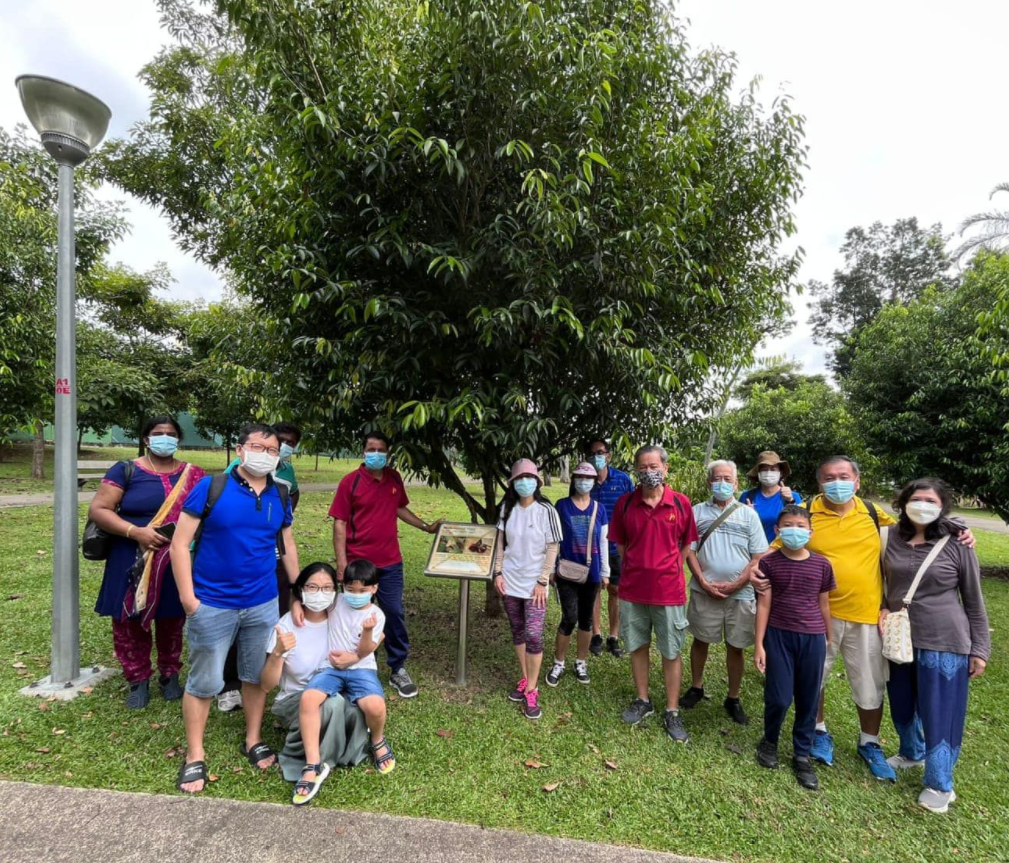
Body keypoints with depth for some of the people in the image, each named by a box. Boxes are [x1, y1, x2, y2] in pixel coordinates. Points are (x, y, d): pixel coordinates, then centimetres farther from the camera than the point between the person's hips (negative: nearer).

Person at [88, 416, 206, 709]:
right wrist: (136, 532, -20)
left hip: (177, 563, 2)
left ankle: (170, 674, 32)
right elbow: (97, 510, -9)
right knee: (130, 622, 8)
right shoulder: (126, 470, -3)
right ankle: (138, 679, 27)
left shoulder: (193, 475, 4)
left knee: (172, 620, 13)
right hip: (132, 562, -1)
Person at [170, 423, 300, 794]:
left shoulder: (280, 498, 2)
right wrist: (188, 597, -13)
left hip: (263, 605, 4)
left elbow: (288, 547, 12)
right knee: (204, 682, 9)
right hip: (212, 605, -3)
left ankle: (253, 741, 36)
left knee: (257, 675, 16)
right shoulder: (211, 487, -10)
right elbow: (180, 543, -9)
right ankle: (194, 758, 28)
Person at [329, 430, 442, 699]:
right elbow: (340, 523, -10)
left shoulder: (394, 479, 3)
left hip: (390, 562, 4)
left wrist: (426, 527, 13)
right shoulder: (350, 482, -10)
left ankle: (398, 670, 24)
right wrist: (341, 562, -15)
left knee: (395, 614, 10)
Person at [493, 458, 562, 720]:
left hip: (534, 583, -4)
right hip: (510, 581, 4)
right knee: (517, 632, 14)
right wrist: (498, 572, 1)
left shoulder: (546, 511, -11)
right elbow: (501, 541, 7)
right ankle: (524, 680, 30)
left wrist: (542, 581, -11)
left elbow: (553, 548, -8)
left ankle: (531, 692, 7)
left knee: (533, 635, -7)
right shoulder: (508, 508, 1)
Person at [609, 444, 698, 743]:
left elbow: (687, 543, 5)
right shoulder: (625, 503, -4)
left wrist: (670, 571, 3)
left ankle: (672, 712, 26)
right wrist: (635, 569, 4)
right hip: (632, 589, 2)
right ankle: (642, 701, 35)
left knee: (671, 653, 10)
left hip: (669, 590, -1)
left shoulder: (681, 503, -6)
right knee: (637, 647, 16)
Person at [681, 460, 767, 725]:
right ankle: (696, 688, 31)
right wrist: (703, 583, -9)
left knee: (735, 647, 9)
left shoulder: (748, 514, 2)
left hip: (740, 593, 0)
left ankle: (733, 699, 25)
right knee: (700, 641, 12)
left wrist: (735, 585, -9)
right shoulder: (698, 511, 3)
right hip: (704, 591, 1)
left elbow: (759, 557, -1)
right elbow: (689, 551, 2)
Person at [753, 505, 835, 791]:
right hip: (778, 635, -2)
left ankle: (802, 755, 29)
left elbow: (824, 604, 9)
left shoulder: (822, 564, 1)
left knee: (808, 700, 10)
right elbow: (763, 604, -4)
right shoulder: (769, 562, -5)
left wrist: (829, 639, 12)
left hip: (813, 638, 2)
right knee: (779, 697, 0)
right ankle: (769, 741, 28)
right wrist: (759, 644, -5)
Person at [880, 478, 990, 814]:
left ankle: (939, 784, 23)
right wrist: (882, 608, -4)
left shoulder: (956, 545, -9)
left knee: (939, 711, 5)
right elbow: (883, 582, 13)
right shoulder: (892, 539, -2)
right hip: (899, 639, 4)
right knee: (902, 705, 18)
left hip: (944, 642, -4)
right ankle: (911, 754, 44)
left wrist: (979, 648, -2)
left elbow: (974, 601, -2)